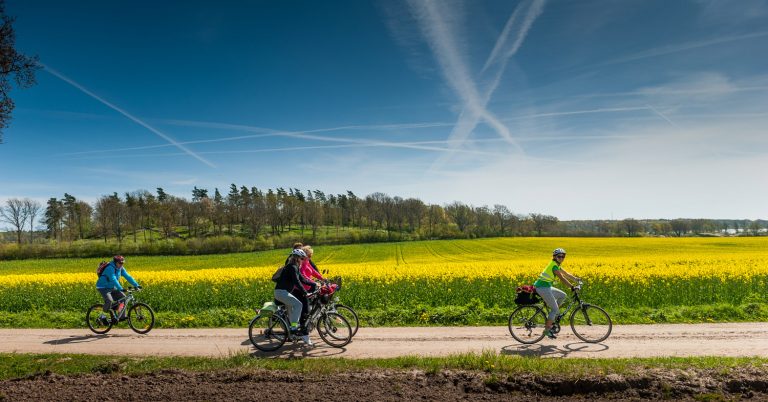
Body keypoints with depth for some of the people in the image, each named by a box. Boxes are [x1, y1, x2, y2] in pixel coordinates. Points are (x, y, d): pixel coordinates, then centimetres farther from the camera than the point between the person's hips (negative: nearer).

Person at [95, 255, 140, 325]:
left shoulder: (121, 268, 0)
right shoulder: (110, 268, -25)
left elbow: (128, 276, -4)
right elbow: (113, 280, -37)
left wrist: (136, 285, -13)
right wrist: (121, 289, -46)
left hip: (112, 288, 8)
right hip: (103, 287, -8)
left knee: (123, 297, -6)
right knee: (109, 301, -30)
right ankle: (102, 316, -9)